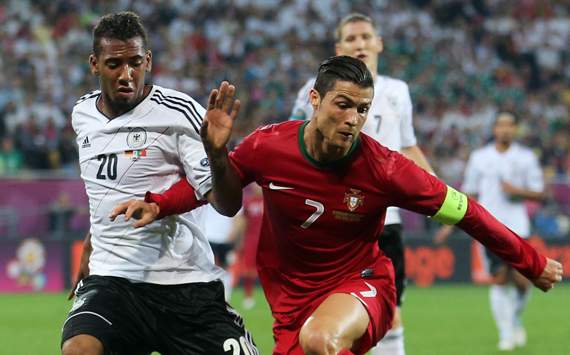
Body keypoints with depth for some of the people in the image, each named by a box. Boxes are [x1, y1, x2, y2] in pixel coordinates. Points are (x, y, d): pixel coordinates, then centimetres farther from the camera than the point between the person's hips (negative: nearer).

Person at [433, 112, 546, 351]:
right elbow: (468, 195, 15)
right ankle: (506, 334, -1)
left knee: (521, 280, -6)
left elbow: (538, 193, 8)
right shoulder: (479, 158, 9)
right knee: (499, 279, -8)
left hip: (518, 227, 0)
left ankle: (516, 320, 23)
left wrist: (518, 191, -11)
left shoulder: (526, 158, 8)